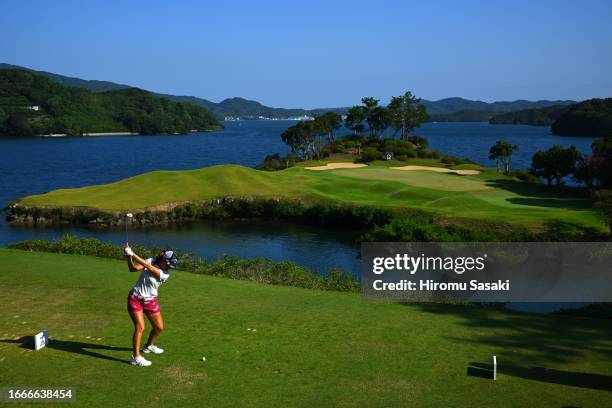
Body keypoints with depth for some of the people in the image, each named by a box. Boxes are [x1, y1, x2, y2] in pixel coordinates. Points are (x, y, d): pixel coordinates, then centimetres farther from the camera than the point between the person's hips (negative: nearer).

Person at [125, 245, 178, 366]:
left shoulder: (165, 274, -14)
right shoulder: (151, 261, -7)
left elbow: (147, 266, -26)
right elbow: (134, 268, -16)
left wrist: (132, 254, -31)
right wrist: (129, 257, -34)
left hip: (150, 301, 2)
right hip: (135, 298, -2)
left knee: (159, 327, 9)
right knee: (140, 327, -14)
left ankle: (149, 346, 39)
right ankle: (136, 357, -5)